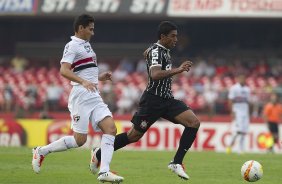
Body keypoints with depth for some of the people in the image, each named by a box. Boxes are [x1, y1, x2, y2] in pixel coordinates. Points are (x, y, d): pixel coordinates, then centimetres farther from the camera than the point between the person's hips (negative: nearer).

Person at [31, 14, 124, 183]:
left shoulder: (86, 45, 22)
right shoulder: (72, 46, -7)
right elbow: (64, 70, -21)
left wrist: (101, 77, 18)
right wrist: (83, 82, -34)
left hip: (95, 97, 8)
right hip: (81, 97, -8)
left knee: (111, 128, -11)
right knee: (80, 140, -8)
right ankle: (41, 152, 10)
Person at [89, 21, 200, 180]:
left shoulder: (164, 50, 12)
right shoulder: (156, 51, -16)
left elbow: (146, 53, 37)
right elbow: (155, 75, -35)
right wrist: (178, 70, -41)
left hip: (167, 100, 8)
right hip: (153, 100, -8)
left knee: (194, 122, -12)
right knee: (134, 135, 1)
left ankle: (177, 163, -11)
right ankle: (99, 154, 21)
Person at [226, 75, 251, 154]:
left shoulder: (247, 89, 16)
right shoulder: (234, 88, -4)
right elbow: (230, 101, -7)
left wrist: (248, 114, 15)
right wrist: (232, 112, -14)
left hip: (245, 112, 6)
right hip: (237, 111, -6)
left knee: (244, 132, 2)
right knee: (237, 131, -14)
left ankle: (241, 149, 5)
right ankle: (230, 146, -2)